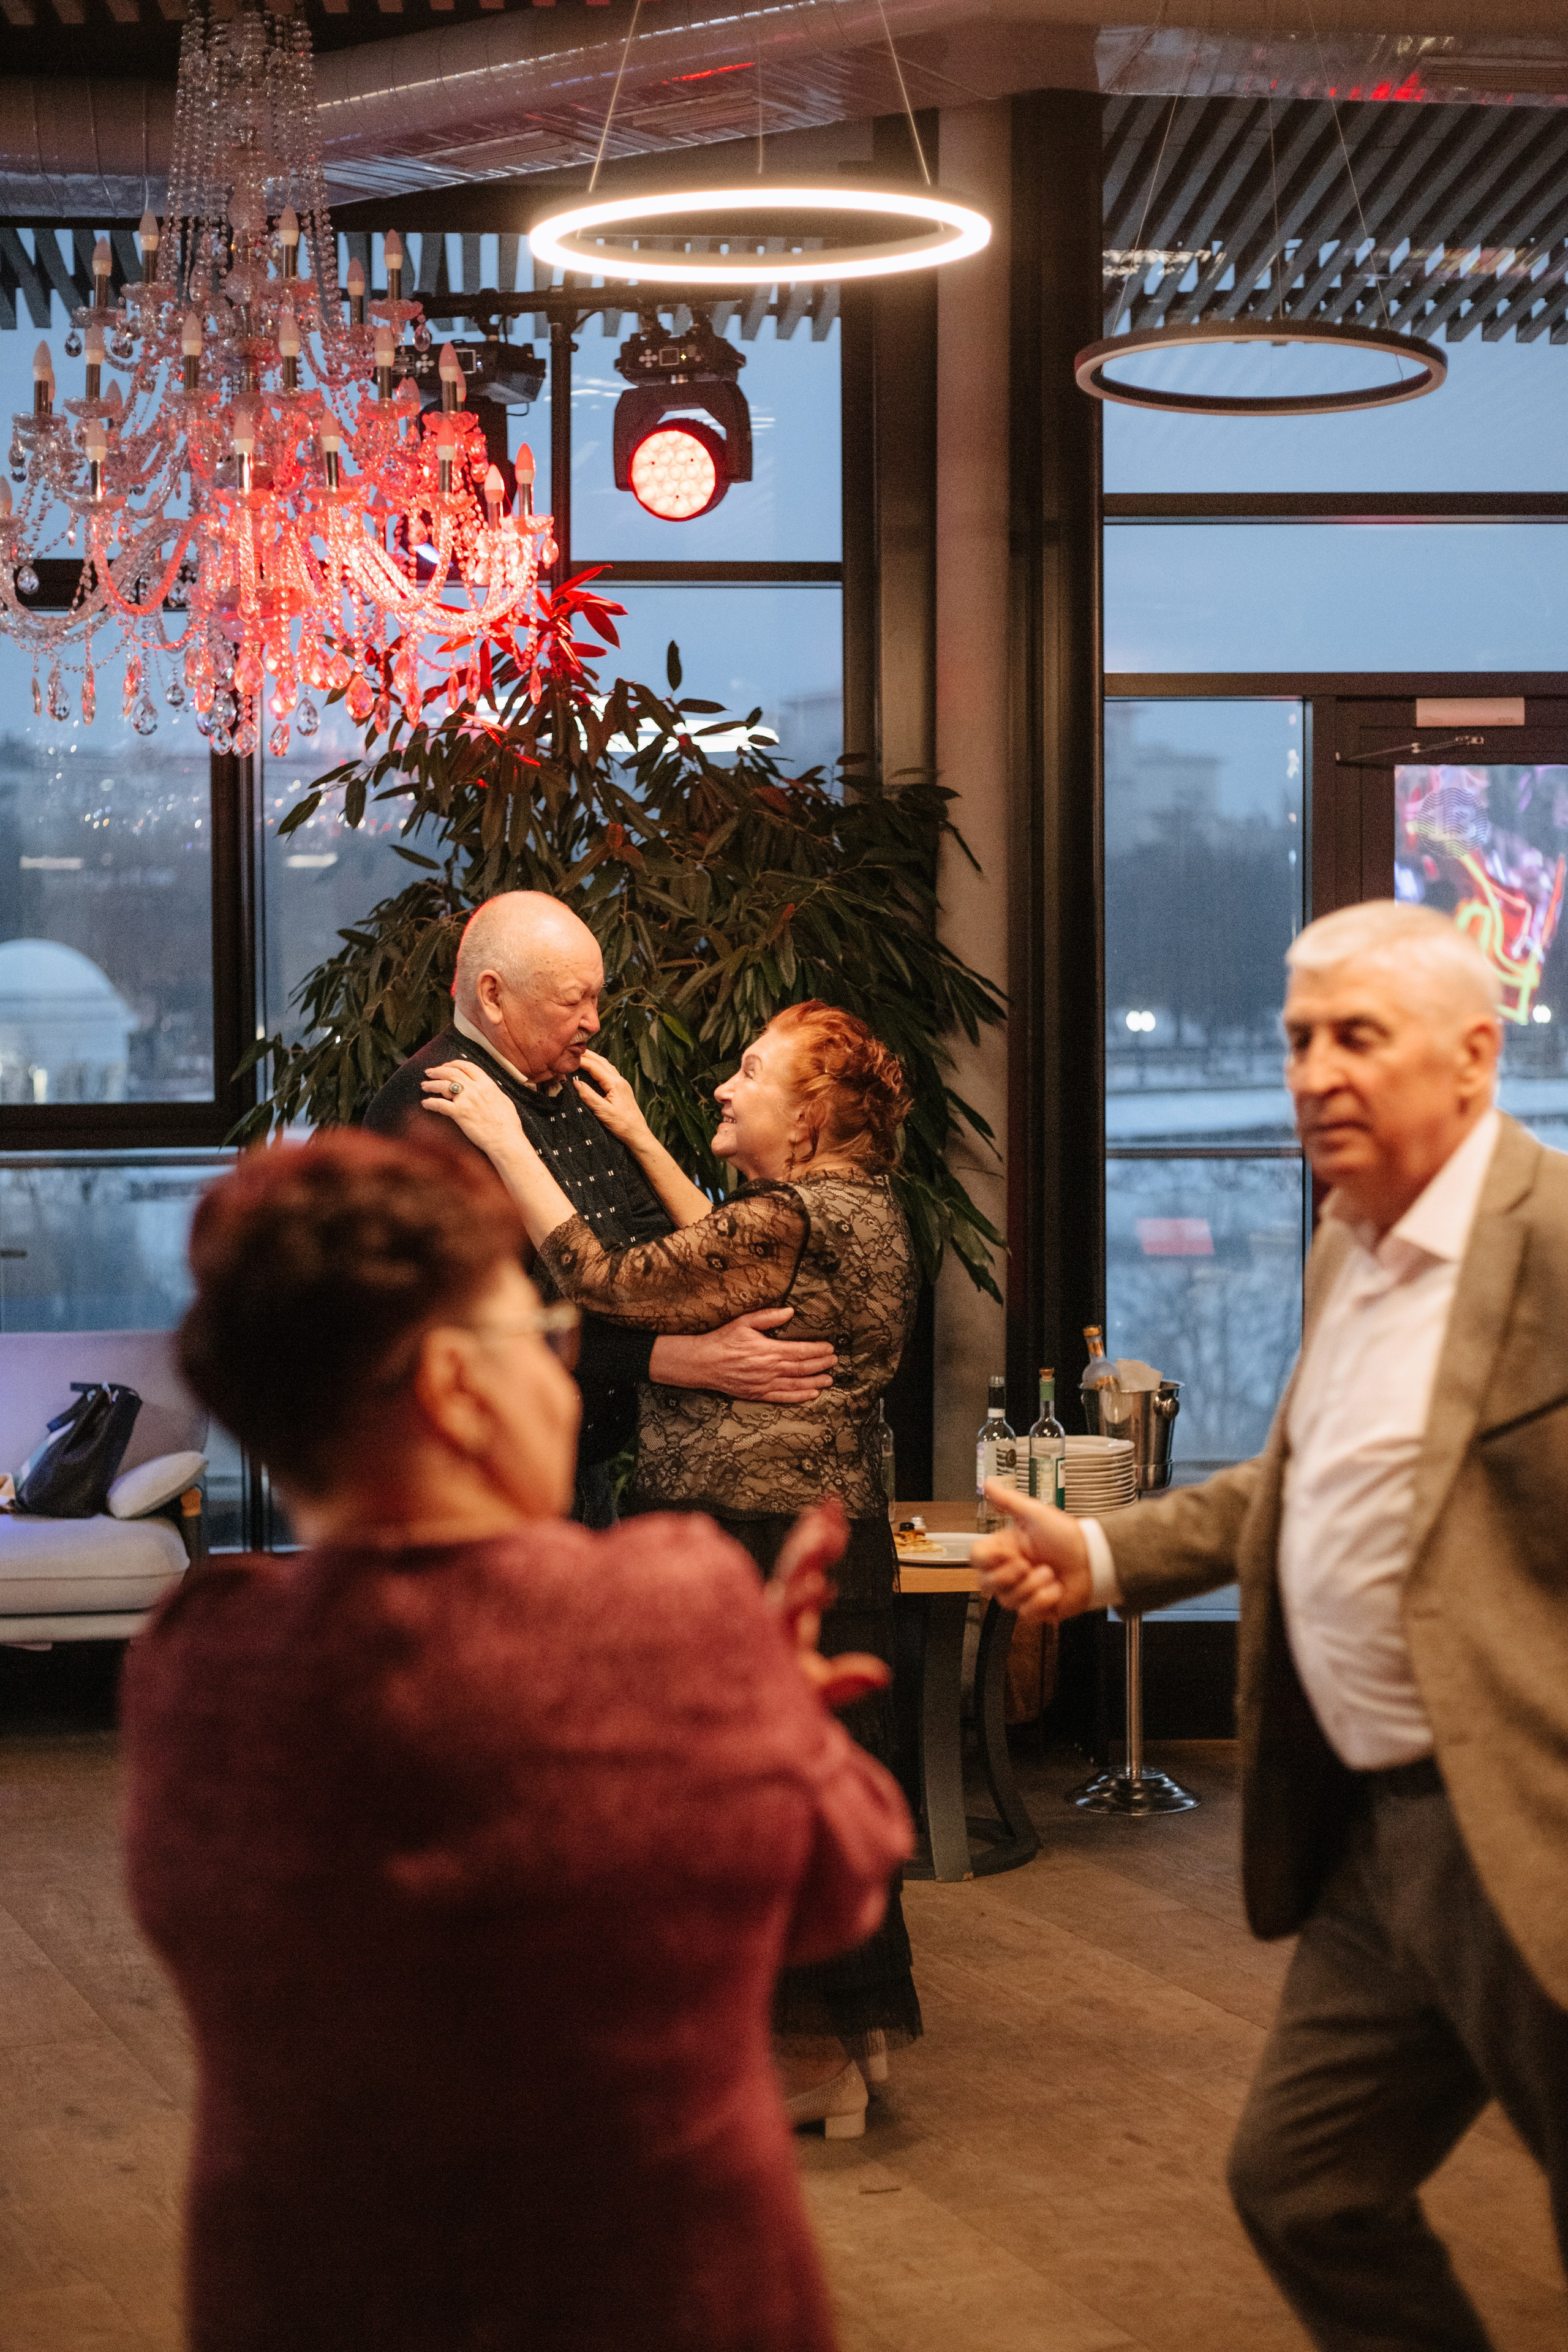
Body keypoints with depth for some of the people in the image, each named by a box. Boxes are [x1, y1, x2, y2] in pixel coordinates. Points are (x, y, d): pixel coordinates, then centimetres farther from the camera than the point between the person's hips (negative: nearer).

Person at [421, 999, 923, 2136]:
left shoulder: (791, 1220, -20)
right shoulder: (866, 1208, 10)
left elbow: (609, 1284, -20)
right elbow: (729, 1261, 23)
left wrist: (507, 1142, -14)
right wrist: (642, 1142, 25)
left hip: (751, 1547, -10)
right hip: (835, 1529, 10)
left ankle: (817, 2057, 8)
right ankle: (851, 2031, 27)